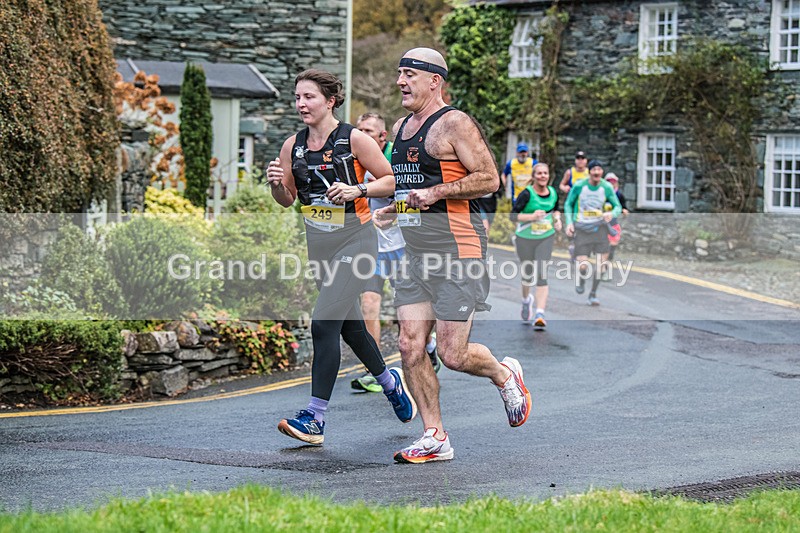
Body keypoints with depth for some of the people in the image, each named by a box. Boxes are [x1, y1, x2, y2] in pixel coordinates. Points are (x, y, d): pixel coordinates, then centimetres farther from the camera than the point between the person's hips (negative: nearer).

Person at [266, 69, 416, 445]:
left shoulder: (354, 139, -10)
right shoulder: (293, 146, 5)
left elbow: (392, 180, -5)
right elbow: (287, 199, 13)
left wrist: (357, 190, -20)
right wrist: (276, 184, -8)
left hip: (355, 240, -7)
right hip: (319, 244, 7)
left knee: (324, 323, -17)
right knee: (350, 325, 18)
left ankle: (314, 417, -15)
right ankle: (390, 382, 43)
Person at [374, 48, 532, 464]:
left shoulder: (454, 123, -9)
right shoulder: (400, 128, 17)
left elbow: (489, 179, -14)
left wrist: (435, 193, -19)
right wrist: (391, 211, 14)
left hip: (458, 250, -8)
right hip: (416, 254, 8)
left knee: (453, 355, -8)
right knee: (410, 346, -1)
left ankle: (505, 375, 24)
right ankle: (435, 437, 8)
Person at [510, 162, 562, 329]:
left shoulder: (553, 193, 0)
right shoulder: (527, 194, -15)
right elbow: (513, 215, -17)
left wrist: (557, 219, 0)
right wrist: (532, 216, -30)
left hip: (546, 238, 2)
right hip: (525, 239, -2)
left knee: (541, 275, -11)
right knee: (528, 274, 12)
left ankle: (540, 314, -17)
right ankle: (526, 300, 45)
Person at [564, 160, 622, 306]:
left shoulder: (607, 187, -6)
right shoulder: (579, 186, -10)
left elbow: (618, 207, 2)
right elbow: (568, 204, 4)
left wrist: (612, 213, -21)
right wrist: (569, 222, -8)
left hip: (599, 227, 2)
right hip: (581, 228, -2)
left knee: (602, 263, -7)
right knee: (583, 266, -11)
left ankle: (593, 294, 13)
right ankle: (581, 279, 27)